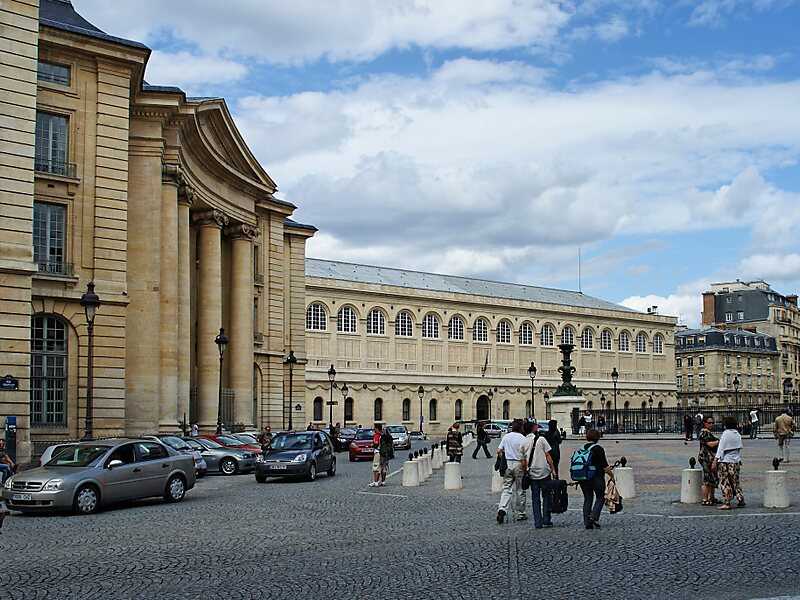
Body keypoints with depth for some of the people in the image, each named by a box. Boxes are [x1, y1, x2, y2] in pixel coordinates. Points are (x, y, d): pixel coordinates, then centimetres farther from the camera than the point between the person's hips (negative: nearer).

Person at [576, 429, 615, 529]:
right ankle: (594, 517, -6)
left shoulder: (582, 449, 8)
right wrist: (612, 476, 1)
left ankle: (587, 522, 6)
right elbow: (605, 466, -11)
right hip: (596, 478, -5)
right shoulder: (598, 449, -9)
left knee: (587, 498, 11)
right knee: (600, 497, 10)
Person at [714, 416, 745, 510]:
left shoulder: (726, 434, -12)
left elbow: (720, 448, -13)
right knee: (735, 481, 18)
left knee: (725, 483, -1)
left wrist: (715, 460, -10)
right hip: (736, 461, 6)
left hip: (725, 461, -6)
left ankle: (726, 503, -3)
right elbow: (739, 448, 14)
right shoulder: (738, 434, 7)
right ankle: (741, 499, 17)